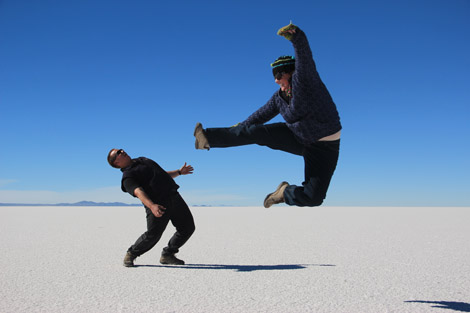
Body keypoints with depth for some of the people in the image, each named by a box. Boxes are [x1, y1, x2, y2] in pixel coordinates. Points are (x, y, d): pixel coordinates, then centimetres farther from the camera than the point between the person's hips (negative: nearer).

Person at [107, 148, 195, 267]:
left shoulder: (142, 160, 25)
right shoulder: (127, 176, -3)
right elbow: (138, 192, -22)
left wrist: (179, 172, 32)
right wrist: (151, 206, -38)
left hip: (174, 196, 7)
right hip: (157, 203, -7)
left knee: (188, 227, 6)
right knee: (153, 235, -7)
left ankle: (167, 255, 20)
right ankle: (131, 254, 20)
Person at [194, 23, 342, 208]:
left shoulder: (305, 78, -21)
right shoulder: (279, 97, -1)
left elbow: (304, 57, -41)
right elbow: (262, 114, 14)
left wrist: (295, 36, -59)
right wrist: (242, 126, 25)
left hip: (323, 149, -5)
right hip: (297, 137, 5)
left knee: (313, 198, -16)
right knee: (256, 132, -8)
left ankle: (287, 192, 13)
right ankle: (209, 138, -2)